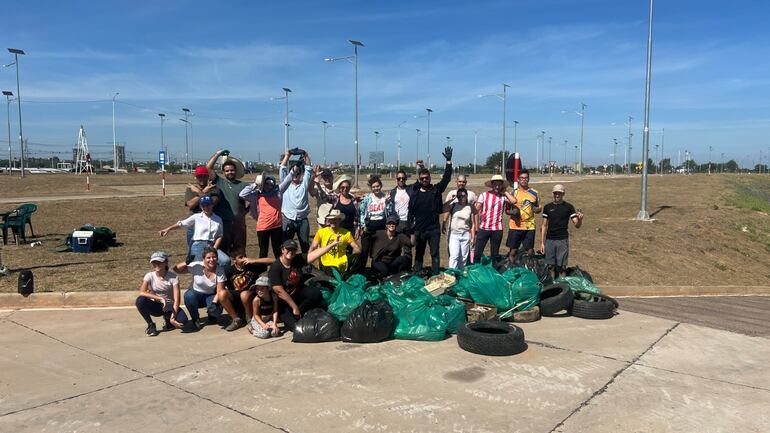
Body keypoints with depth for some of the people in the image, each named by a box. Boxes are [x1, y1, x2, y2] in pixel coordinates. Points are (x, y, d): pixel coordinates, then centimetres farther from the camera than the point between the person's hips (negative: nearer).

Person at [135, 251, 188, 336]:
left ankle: (168, 319, 7)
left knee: (182, 321, -31)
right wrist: (160, 298, -35)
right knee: (140, 300, -31)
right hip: (156, 306, 1)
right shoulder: (149, 276, -9)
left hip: (169, 306, -1)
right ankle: (150, 325, -7)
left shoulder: (173, 276, -13)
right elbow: (142, 292, -25)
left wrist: (173, 317, -30)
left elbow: (176, 299, -18)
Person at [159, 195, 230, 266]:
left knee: (226, 260, -22)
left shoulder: (218, 219, 12)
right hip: (198, 245, -1)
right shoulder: (196, 217, 8)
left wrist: (214, 248, -5)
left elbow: (219, 236, 10)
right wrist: (168, 229, -15)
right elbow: (181, 223, 0)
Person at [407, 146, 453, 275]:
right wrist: (412, 233, -3)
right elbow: (410, 215, 2)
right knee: (419, 255, 10)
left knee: (435, 254, 2)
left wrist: (448, 161, -20)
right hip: (419, 230, 1)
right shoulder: (414, 195, 2)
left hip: (434, 229, -1)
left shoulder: (436, 190, 1)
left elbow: (446, 178, -10)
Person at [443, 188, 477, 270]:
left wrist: (473, 237, 4)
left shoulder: (470, 207, 1)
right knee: (454, 256, -12)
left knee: (463, 258, 8)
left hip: (465, 235, 1)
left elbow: (473, 223, 4)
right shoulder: (453, 205, -1)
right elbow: (443, 210, -19)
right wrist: (449, 200, -21)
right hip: (453, 234, -1)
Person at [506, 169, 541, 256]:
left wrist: (535, 209, -9)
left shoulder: (534, 193, 6)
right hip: (515, 226, -1)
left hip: (530, 226, 1)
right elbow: (507, 210, 6)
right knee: (512, 250, 1)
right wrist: (512, 212, -16)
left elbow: (539, 209, 14)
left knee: (530, 251, 3)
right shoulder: (513, 193, 3)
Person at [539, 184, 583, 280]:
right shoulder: (547, 207, 7)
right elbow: (544, 226, 10)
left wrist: (580, 219, -28)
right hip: (549, 240, 2)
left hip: (563, 240, -2)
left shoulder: (568, 207, 0)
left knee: (561, 266, -1)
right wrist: (542, 242, 6)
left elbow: (577, 225, -4)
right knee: (550, 266, 5)